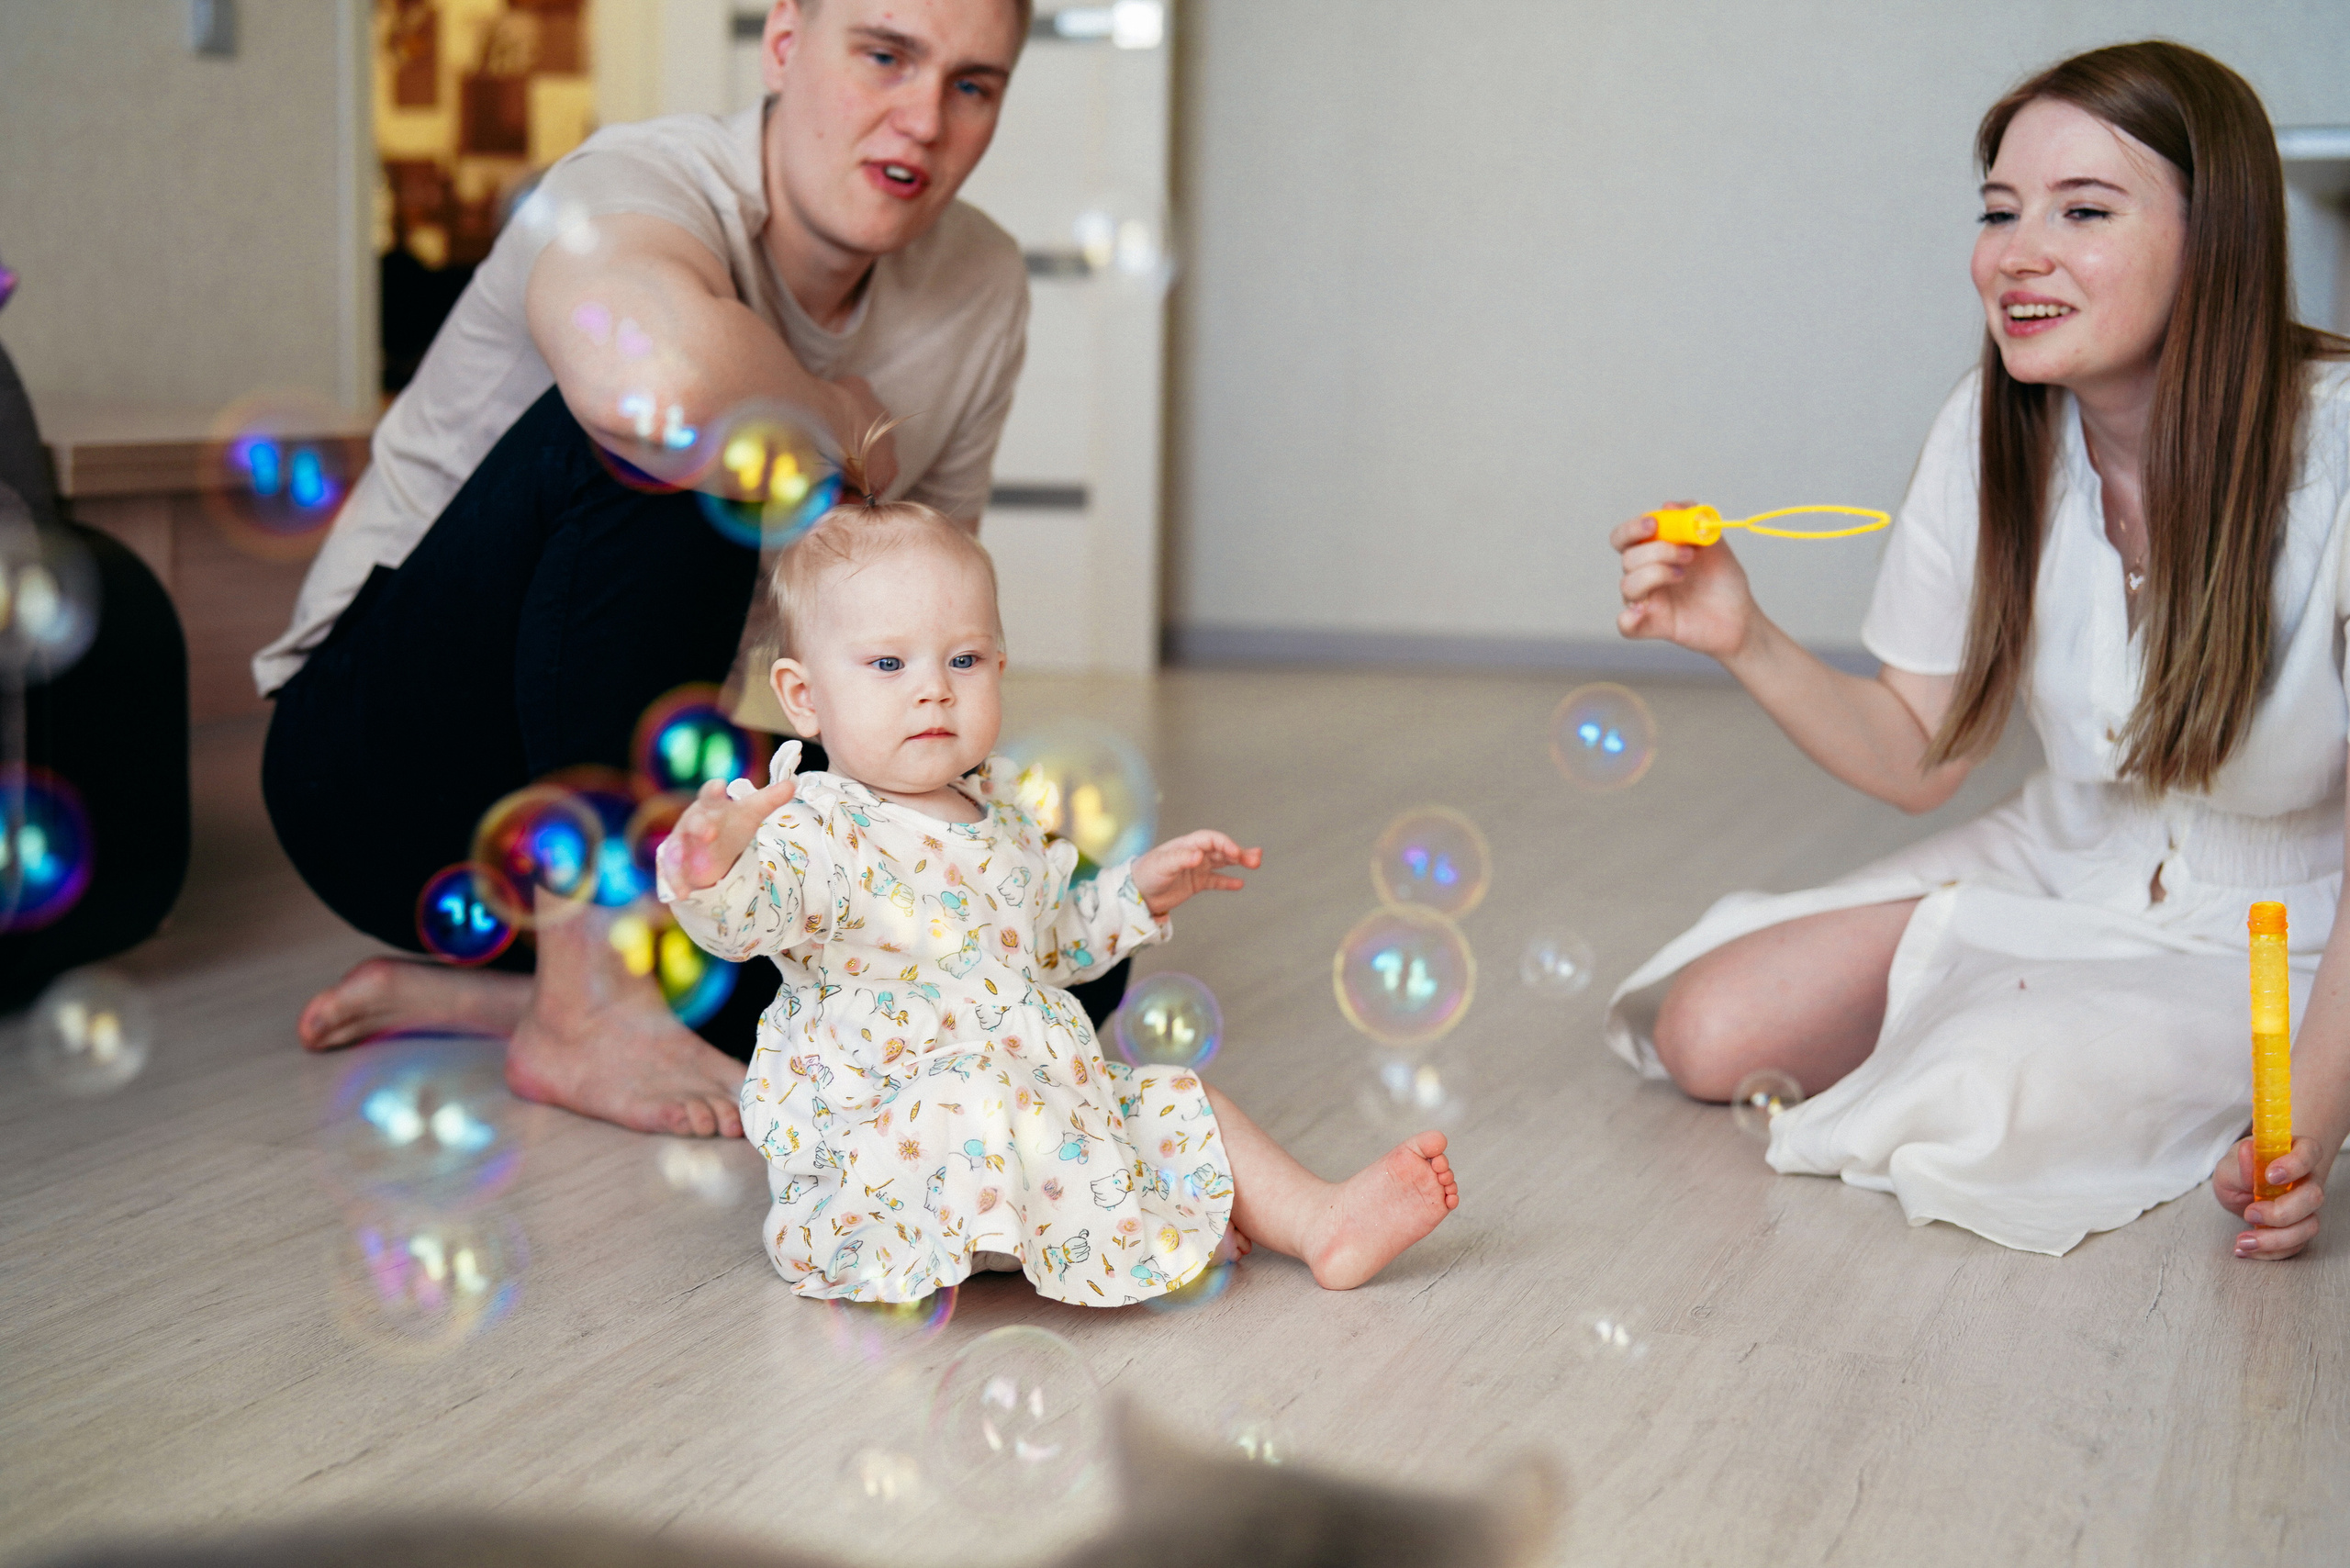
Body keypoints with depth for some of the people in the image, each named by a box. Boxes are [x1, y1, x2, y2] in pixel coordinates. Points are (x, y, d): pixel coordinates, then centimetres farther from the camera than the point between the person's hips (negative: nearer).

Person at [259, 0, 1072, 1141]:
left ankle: (473, 993, -6)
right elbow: (655, 377, -48)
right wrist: (842, 426, -27)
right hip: (386, 773, -7)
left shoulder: (982, 290, -1)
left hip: (652, 788, 7)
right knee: (660, 430, -33)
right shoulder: (642, 187, -22)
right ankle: (584, 1011, -23)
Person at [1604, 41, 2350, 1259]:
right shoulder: (1988, 432, -11)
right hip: (2057, 871, 5)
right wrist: (1746, 641, -20)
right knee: (1710, 1033, -8)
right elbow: (1919, 758, -3)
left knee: (1983, 1119, -28)